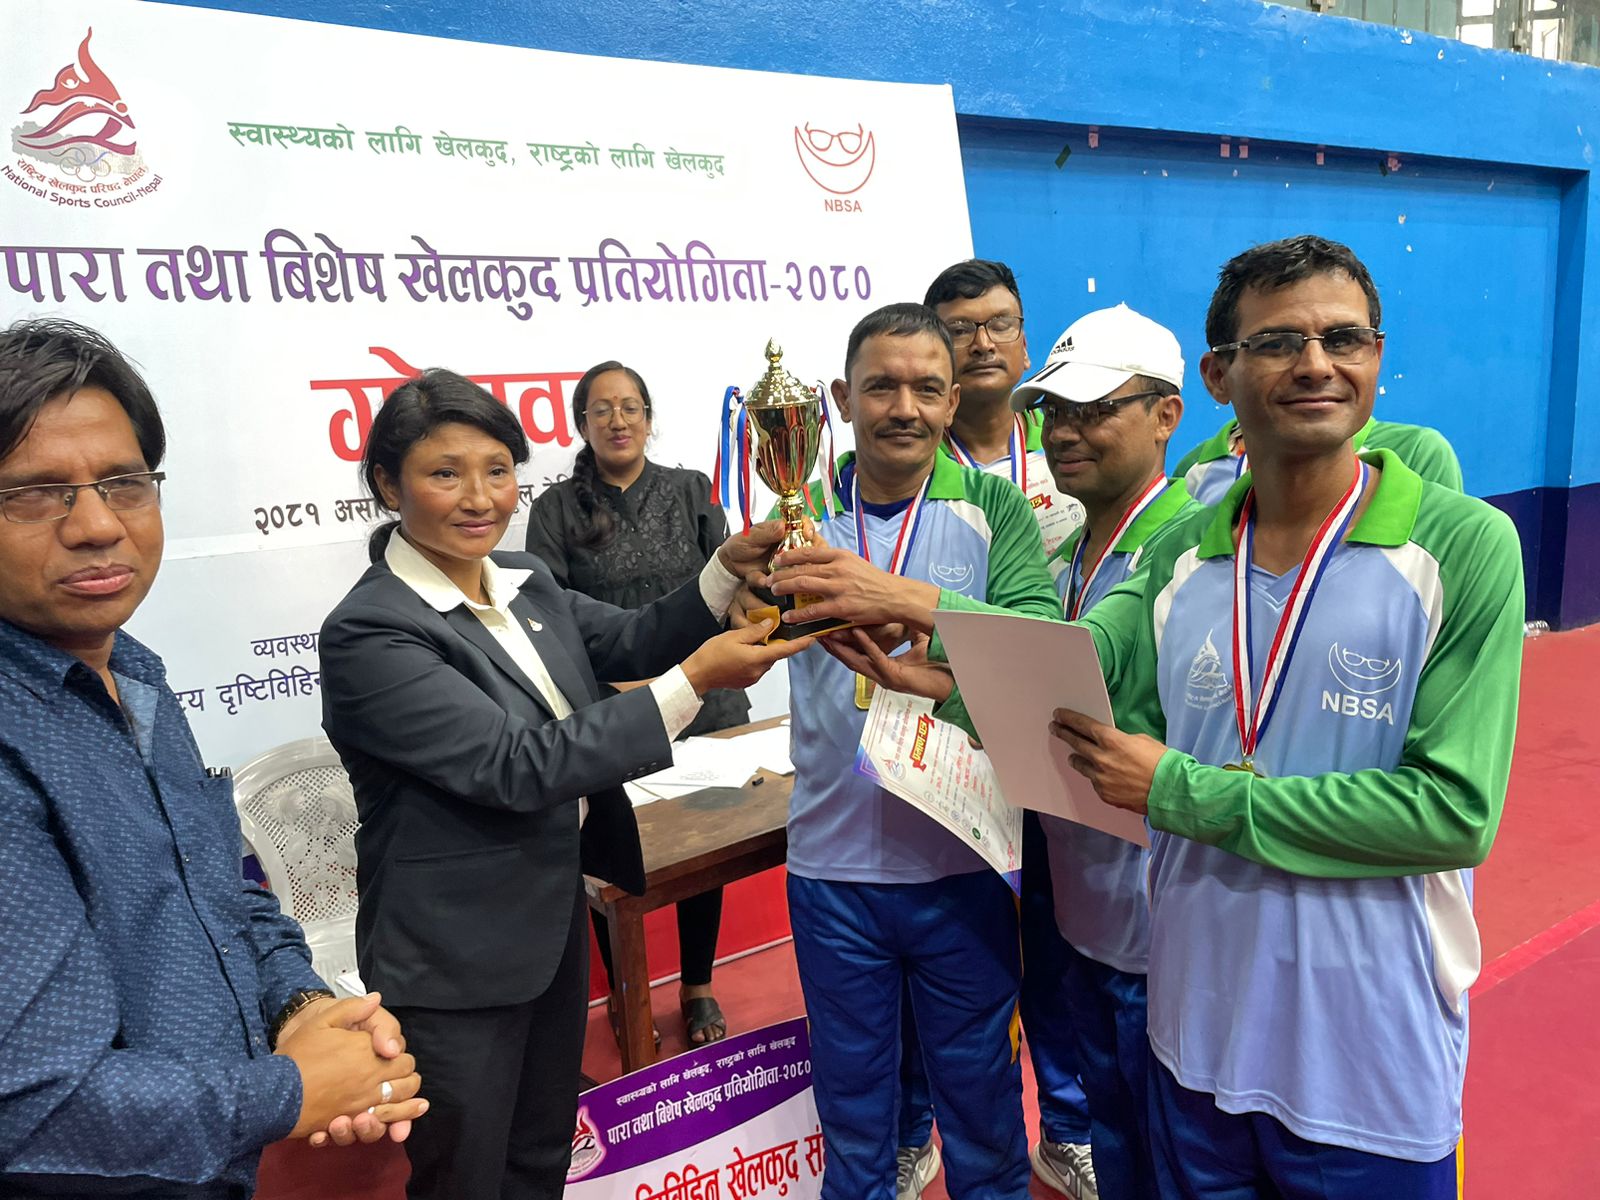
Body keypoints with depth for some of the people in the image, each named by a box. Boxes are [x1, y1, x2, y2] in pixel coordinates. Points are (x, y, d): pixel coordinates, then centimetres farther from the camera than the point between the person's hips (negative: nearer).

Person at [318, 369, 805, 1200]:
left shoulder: (526, 583, 1)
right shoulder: (368, 633, -23)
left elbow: (635, 642, 6)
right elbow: (517, 767, -28)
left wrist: (730, 567, -12)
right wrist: (695, 681, -30)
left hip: (554, 926, 7)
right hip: (459, 961, -7)